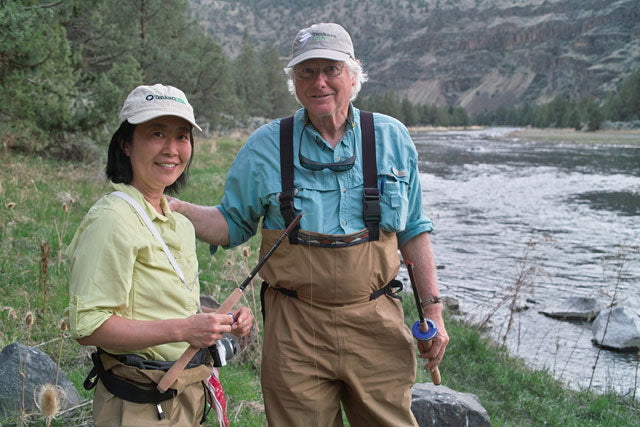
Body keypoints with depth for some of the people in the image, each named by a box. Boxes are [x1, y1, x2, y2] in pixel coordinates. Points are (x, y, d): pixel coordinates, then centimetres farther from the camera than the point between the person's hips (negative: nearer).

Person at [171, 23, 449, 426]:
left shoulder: (391, 138, 2)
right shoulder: (265, 146, -1)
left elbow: (413, 230, 8)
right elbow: (233, 224, 6)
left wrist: (433, 308, 5)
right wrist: (172, 207, -10)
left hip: (376, 321, 1)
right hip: (296, 331, -1)